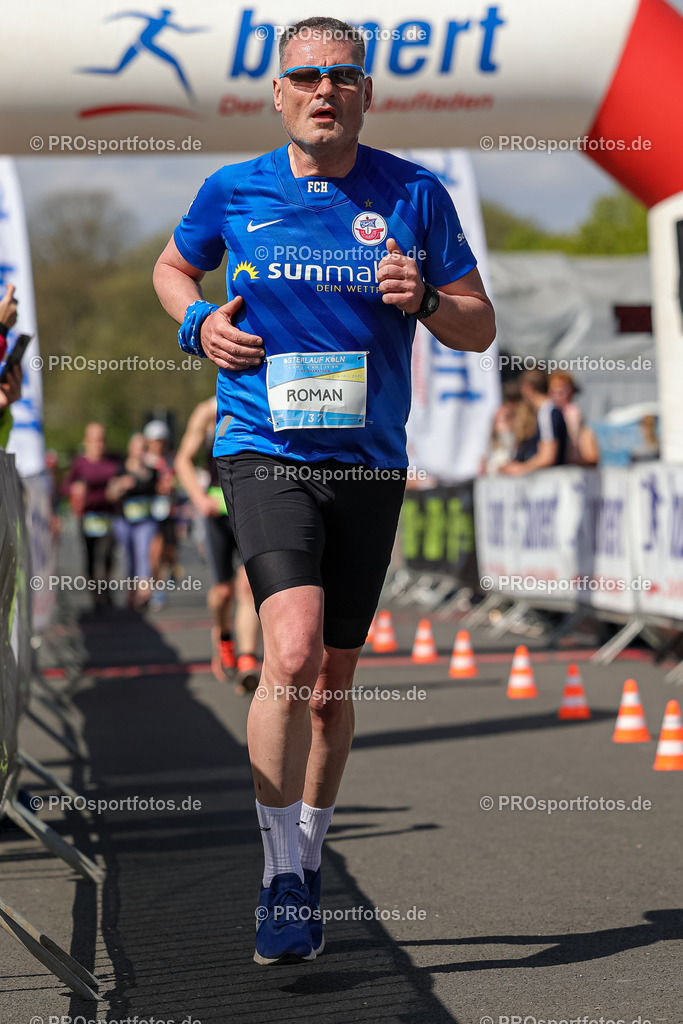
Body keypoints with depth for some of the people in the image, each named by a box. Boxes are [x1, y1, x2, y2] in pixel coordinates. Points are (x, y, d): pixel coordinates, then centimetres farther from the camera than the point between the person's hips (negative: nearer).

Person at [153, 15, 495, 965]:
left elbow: (480, 328, 8)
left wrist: (425, 299, -13)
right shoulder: (232, 191, 3)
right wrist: (200, 323, 1)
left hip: (370, 460, 2)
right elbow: (173, 267, 22)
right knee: (293, 651, -22)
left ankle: (307, 863, 31)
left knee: (334, 676, 11)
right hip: (264, 450, -2)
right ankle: (282, 877, -11)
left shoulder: (416, 194, 3)